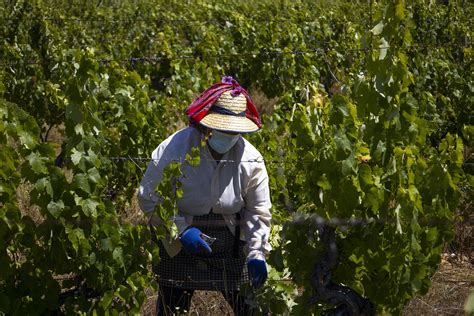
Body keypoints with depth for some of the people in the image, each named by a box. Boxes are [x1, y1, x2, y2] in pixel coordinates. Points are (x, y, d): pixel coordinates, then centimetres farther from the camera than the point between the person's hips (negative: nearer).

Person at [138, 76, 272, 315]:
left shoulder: (251, 160, -12)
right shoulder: (174, 150, -19)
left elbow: (259, 212, -3)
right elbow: (148, 197, -12)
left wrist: (256, 254, -13)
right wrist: (180, 230, -22)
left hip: (231, 250, 2)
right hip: (178, 248, -1)